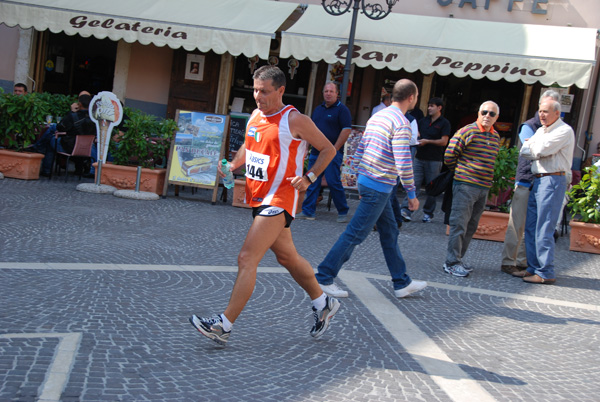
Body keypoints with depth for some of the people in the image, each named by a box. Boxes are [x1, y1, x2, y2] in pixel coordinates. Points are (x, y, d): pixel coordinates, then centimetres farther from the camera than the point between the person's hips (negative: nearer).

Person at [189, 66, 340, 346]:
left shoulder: (295, 120, -11)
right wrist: (232, 166, 7)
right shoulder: (255, 116, 10)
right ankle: (323, 305, 37)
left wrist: (309, 177, -15)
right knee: (287, 257, 19)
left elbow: (328, 149, -3)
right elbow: (248, 147, 26)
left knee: (247, 258, -14)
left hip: (278, 200, -8)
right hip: (258, 197, 9)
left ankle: (224, 325, -11)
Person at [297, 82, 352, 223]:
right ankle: (308, 212, 10)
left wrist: (335, 149, -16)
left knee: (334, 182, -8)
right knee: (312, 183, 5)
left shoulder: (342, 110, -4)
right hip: (316, 152, 7)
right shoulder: (318, 109, 17)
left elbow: (346, 130, -12)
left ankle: (343, 212, 4)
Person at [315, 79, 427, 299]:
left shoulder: (376, 117, 12)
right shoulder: (401, 122, -15)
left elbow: (360, 150, 16)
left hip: (366, 181, 10)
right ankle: (324, 277, 2)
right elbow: (403, 163, -19)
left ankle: (402, 283, 25)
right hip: (379, 187, -10)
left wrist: (360, 180, 22)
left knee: (389, 232, 16)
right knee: (355, 234, -4)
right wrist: (412, 194, -11)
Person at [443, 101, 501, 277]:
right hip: (465, 186, -7)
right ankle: (452, 262, 0)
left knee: (471, 227, 13)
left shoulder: (495, 137, 12)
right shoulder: (467, 132, -10)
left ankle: (458, 259, 23)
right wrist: (461, 171, 5)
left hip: (484, 188, 8)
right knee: (459, 225, -6)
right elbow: (449, 157, -8)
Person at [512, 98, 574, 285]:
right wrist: (537, 151, -9)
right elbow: (524, 152, 9)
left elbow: (541, 150, -19)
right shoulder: (541, 131, 18)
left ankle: (546, 273, -5)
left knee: (544, 230, -9)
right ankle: (533, 268, 18)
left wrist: (532, 146, 1)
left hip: (552, 181, -9)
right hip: (537, 180, 9)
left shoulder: (564, 131, -9)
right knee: (530, 227, 11)